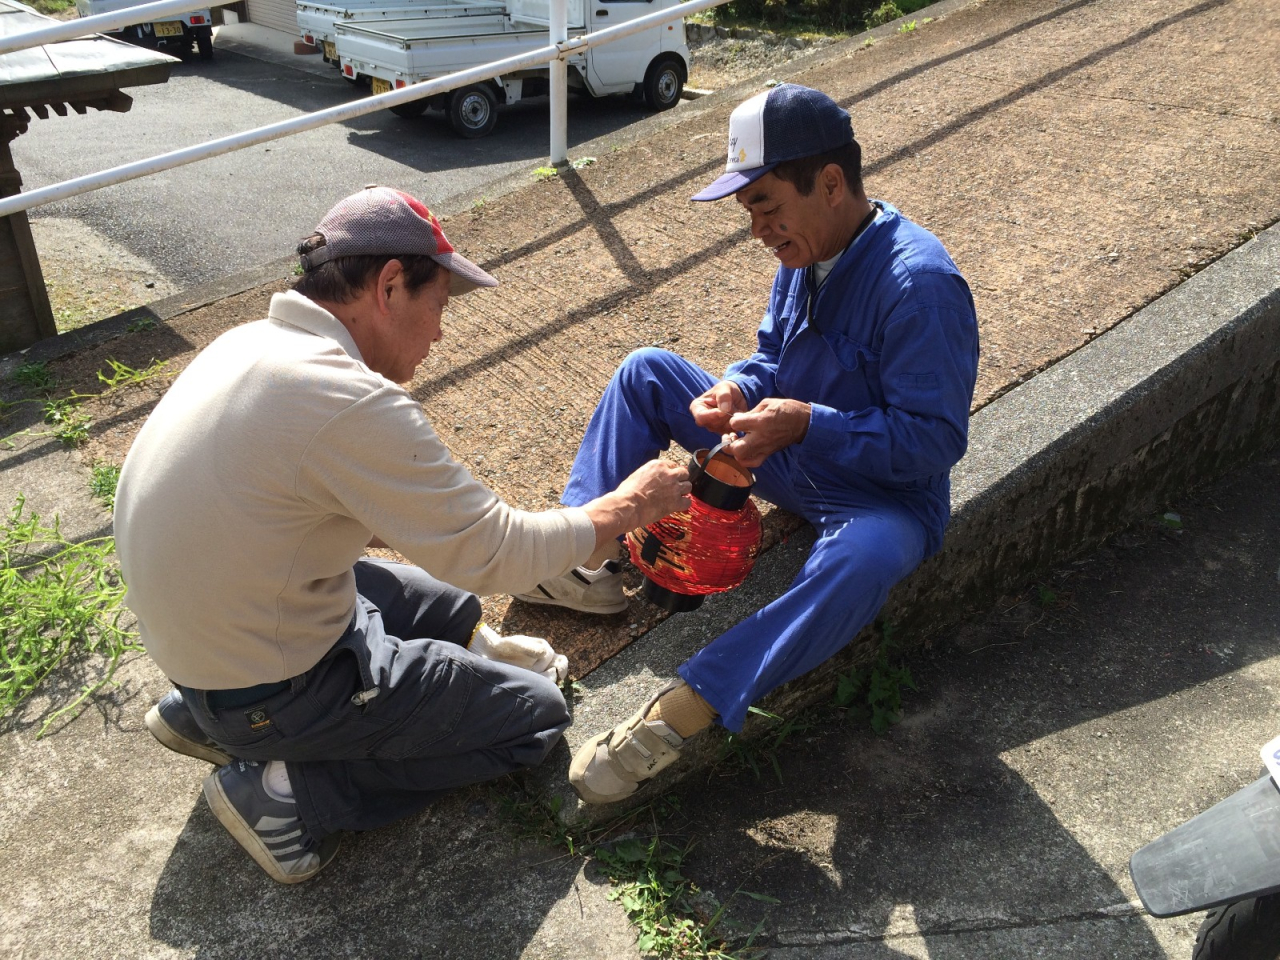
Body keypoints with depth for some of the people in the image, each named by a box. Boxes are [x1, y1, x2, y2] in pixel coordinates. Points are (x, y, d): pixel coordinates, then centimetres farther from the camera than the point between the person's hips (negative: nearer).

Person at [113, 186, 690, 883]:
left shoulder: (250, 342, -1)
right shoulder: (351, 402, -30)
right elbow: (497, 556, -23)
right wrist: (625, 508, -8)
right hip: (272, 690, -8)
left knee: (450, 604, 23)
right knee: (536, 715, 2)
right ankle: (286, 790, -2)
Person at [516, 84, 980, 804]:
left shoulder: (920, 284, -25)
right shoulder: (805, 252, -1)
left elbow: (937, 439, -27)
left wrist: (808, 423, -33)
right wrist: (737, 390, -11)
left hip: (882, 494, -8)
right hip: (786, 453, 8)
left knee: (864, 558, -44)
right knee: (646, 371, 4)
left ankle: (685, 708, -44)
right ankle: (590, 560, -4)